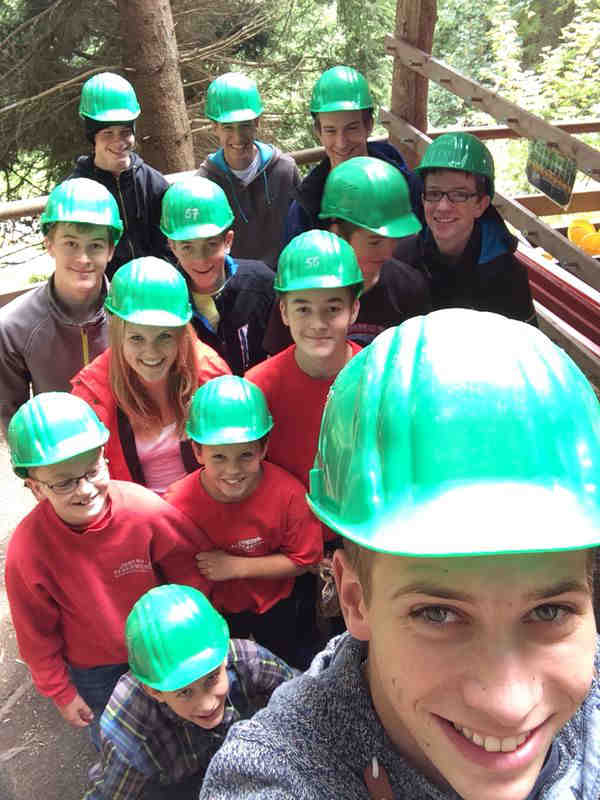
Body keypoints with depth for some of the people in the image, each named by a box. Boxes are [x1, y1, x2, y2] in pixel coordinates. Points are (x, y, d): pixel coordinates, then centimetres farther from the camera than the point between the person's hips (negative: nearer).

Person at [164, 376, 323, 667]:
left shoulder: (288, 493, -29)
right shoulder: (178, 503, -29)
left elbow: (302, 559, -19)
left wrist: (236, 566, -26)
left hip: (273, 607, 1)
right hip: (211, 611, 0)